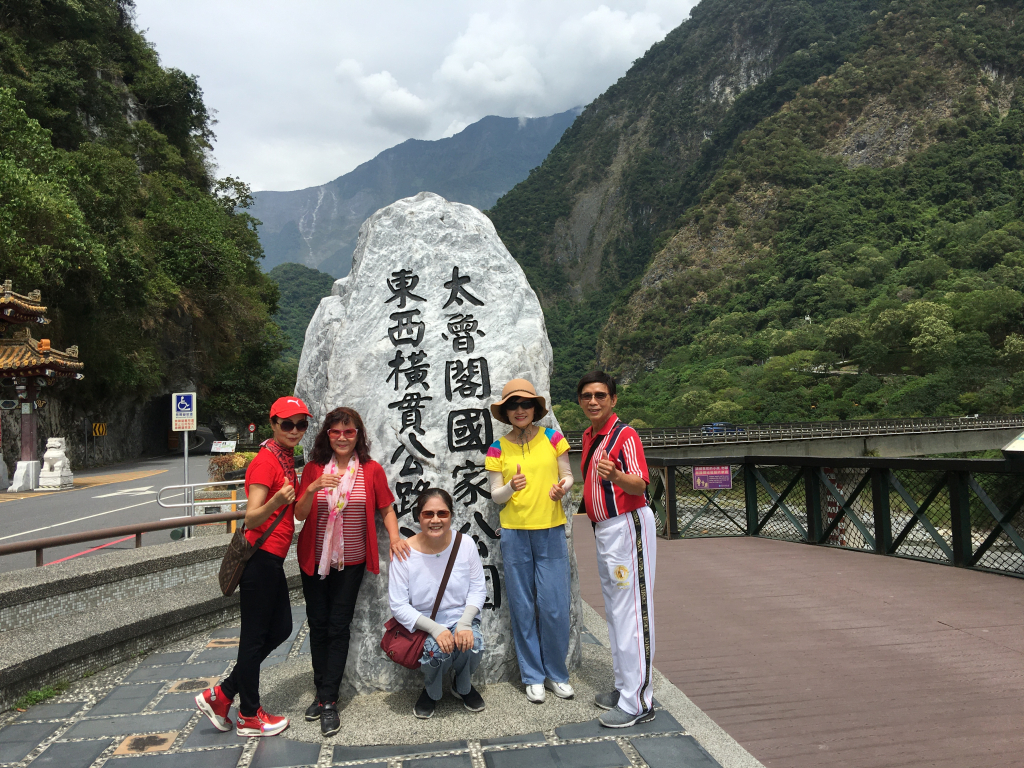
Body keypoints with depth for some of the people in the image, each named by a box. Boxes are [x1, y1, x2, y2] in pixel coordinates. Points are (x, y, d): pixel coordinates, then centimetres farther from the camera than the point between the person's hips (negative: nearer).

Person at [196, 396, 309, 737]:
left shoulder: (286, 459, 11)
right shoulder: (266, 460, -18)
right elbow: (251, 519, -24)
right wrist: (277, 501, -40)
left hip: (272, 558, 10)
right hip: (260, 558, -10)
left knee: (280, 628, 15)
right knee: (255, 635, 3)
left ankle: (220, 695, 25)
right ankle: (249, 717, 19)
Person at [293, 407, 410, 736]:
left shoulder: (372, 470, -7)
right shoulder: (313, 468, -3)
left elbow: (386, 508, 2)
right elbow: (300, 514, -7)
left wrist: (394, 537, -15)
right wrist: (312, 489, -25)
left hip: (350, 562, -2)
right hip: (314, 560, 2)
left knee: (338, 627, 1)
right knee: (317, 625, 11)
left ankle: (328, 701, 9)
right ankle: (322, 692, 26)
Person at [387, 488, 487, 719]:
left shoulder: (465, 544, -7)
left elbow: (478, 589, -1)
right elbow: (398, 605, -13)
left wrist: (465, 623, -18)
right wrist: (435, 629, -23)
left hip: (460, 619, 2)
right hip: (423, 625, -2)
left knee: (471, 644, -27)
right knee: (438, 649, -30)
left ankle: (462, 686, 10)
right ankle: (431, 690, 7)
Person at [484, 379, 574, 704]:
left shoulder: (552, 438, 2)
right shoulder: (498, 448, 2)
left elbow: (568, 475, 8)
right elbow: (495, 495, 3)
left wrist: (561, 487, -14)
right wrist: (511, 487, -18)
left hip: (551, 531, 0)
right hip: (515, 533, 0)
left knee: (555, 607, 0)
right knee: (522, 608, 6)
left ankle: (556, 674, 21)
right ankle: (533, 677, 22)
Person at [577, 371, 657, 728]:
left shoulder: (624, 434, -15)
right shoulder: (588, 436, 12)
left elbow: (640, 485, -26)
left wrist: (615, 475, -43)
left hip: (627, 527, -10)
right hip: (603, 529, 10)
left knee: (631, 612, -8)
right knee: (614, 612, 16)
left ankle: (638, 702, -2)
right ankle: (624, 688, 28)